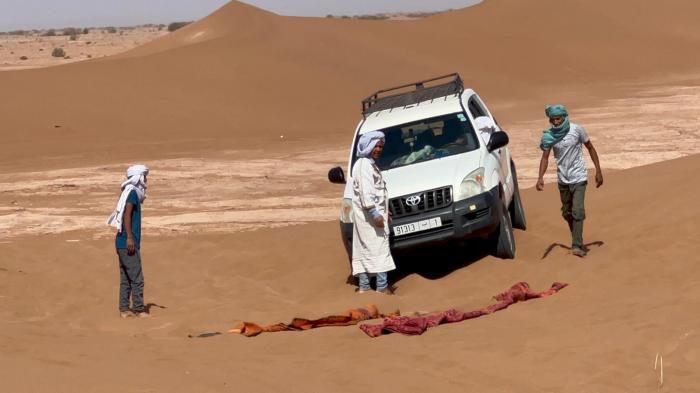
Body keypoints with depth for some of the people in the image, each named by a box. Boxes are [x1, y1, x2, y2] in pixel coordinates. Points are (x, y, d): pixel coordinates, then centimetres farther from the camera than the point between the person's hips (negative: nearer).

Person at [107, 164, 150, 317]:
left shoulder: (133, 193, 18)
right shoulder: (132, 192, -11)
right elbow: (127, 214, -22)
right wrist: (130, 237, -26)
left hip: (123, 243, 10)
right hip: (128, 243, -10)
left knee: (126, 278, 11)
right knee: (136, 278, -4)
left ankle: (124, 309, 13)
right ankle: (139, 309, -1)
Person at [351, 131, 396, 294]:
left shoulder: (369, 164, 19)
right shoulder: (365, 165, -13)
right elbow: (365, 192, -21)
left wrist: (383, 211, 26)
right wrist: (376, 214, -25)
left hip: (365, 215, 10)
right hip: (370, 214, -10)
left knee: (363, 250, 9)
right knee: (379, 248, -10)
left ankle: (363, 286, 11)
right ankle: (382, 286, -11)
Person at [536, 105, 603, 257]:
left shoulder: (577, 130, -12)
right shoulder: (549, 135, -6)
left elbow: (590, 148, -1)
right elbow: (545, 157, -6)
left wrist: (598, 171, -1)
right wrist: (540, 178, -21)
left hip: (578, 177, -4)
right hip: (563, 179, 4)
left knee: (577, 211, -15)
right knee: (567, 213, 13)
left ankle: (577, 246, -16)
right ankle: (577, 242, 30)